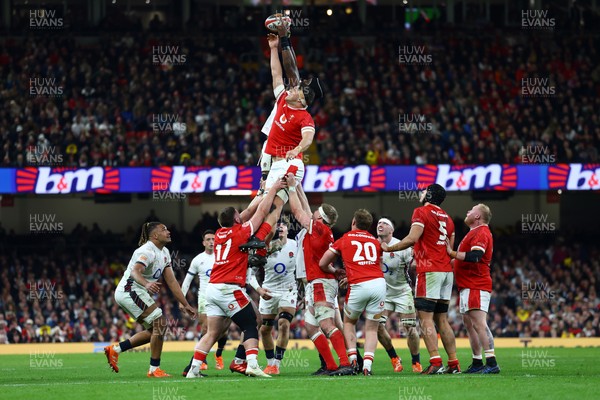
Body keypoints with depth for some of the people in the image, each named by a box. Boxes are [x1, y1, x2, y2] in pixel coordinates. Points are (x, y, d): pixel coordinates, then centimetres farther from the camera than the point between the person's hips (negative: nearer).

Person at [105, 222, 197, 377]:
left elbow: (171, 281, 13)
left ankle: (115, 349, 14)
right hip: (130, 290, -10)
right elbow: (135, 271, -35)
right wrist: (146, 284, -56)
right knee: (160, 323, -16)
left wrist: (186, 305, 10)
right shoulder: (147, 251, -18)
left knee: (154, 330, 12)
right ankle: (154, 369, -12)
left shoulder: (164, 253, 12)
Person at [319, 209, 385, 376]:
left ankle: (352, 359, 7)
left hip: (359, 286, -2)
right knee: (371, 328, 9)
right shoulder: (375, 242, 19)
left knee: (349, 322, 21)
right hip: (379, 282, 2)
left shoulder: (344, 240, 12)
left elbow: (323, 264, 16)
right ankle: (367, 364, -8)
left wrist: (335, 272, 37)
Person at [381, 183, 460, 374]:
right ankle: (453, 364, 6)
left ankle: (435, 362, -19)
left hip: (430, 271, -8)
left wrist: (389, 248, -4)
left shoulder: (422, 212, -4)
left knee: (426, 318, -9)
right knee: (442, 319, 10)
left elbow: (412, 238, -15)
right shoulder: (447, 219, 19)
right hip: (447, 271, 8)